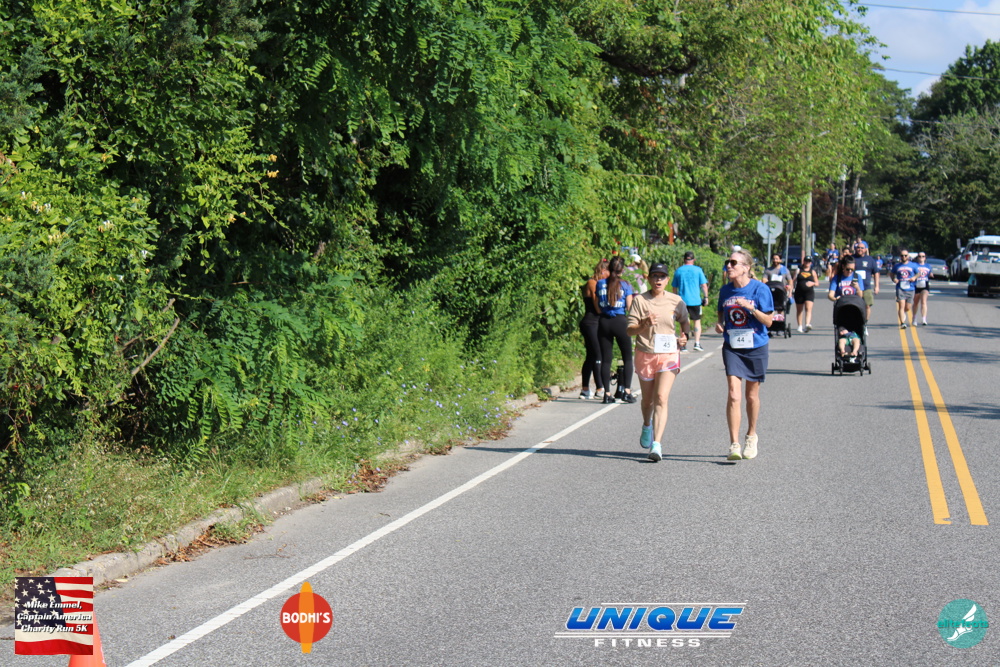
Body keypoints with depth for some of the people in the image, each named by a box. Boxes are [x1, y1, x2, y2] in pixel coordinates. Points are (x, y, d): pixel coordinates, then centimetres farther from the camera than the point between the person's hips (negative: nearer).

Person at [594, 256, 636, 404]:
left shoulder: (600, 284, 4)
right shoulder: (626, 285, -3)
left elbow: (597, 307, 6)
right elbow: (629, 307, -5)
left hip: (604, 322, 2)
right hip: (620, 321, -2)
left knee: (605, 359, 6)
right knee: (627, 358, 9)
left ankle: (607, 394, 3)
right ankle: (627, 391, 0)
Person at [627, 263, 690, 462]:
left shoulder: (676, 302, 3)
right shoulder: (639, 301, -2)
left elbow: (685, 322, 19)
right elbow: (629, 330, -5)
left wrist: (684, 336, -2)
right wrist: (644, 324, -25)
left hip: (669, 355, -1)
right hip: (645, 354, 1)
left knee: (661, 398, -15)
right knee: (648, 399, 15)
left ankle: (656, 445, -20)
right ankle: (647, 426, 49)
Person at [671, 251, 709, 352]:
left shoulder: (678, 271, 4)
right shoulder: (698, 270, -1)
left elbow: (674, 287, 10)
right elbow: (704, 285, -1)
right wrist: (706, 297, 9)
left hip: (682, 300, 1)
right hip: (695, 300, -1)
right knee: (697, 321, 11)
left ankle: (683, 345, 3)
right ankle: (697, 343, 3)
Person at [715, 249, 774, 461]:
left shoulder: (759, 289, -9)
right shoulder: (725, 290, 2)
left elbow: (768, 321, -9)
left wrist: (750, 308, -24)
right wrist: (719, 324, -4)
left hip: (755, 348, -2)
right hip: (732, 348, 2)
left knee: (752, 395, 11)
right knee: (734, 395, -11)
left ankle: (751, 436, 34)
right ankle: (734, 444, -12)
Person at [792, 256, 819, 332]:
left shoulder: (812, 272, 11)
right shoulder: (798, 271, 10)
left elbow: (817, 283, 13)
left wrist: (812, 283, -9)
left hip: (809, 292, -1)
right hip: (799, 292, 1)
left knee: (808, 308, -19)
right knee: (799, 310, 7)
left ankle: (808, 324, -32)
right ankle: (800, 326, 17)